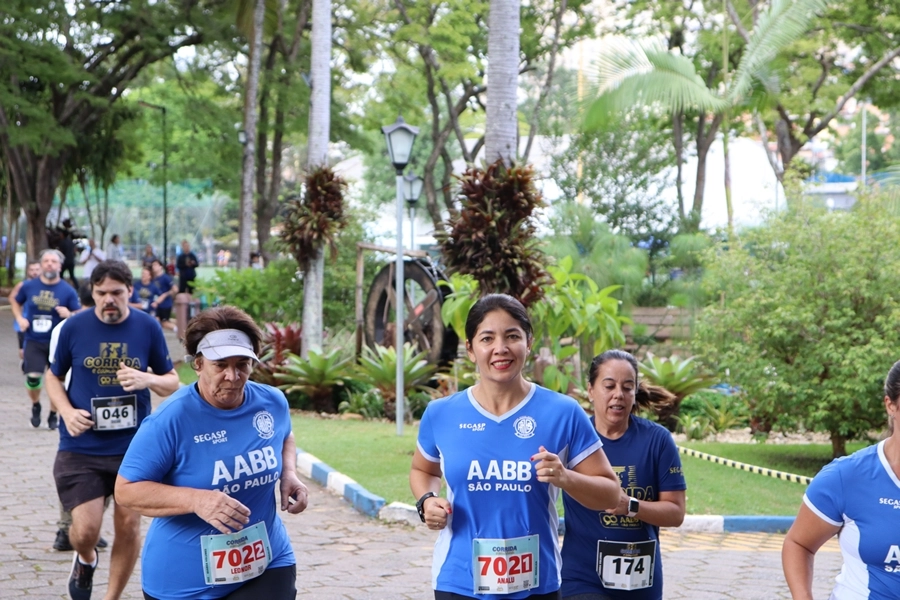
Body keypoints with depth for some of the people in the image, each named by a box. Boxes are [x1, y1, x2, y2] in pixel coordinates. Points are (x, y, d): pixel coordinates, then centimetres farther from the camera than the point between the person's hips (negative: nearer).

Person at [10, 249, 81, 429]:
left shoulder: (68, 291, -5)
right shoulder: (29, 286, 0)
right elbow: (15, 301, 19)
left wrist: (69, 314, -23)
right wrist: (19, 318, 3)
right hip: (33, 341, 1)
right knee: (32, 377, -11)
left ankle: (53, 415, 24)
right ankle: (35, 406, 19)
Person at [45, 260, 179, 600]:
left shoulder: (148, 328, -3)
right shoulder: (75, 326, -4)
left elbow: (172, 382, 5)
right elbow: (53, 377, 9)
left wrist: (147, 379, -17)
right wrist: (67, 412, -10)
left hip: (134, 445, 1)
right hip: (82, 447, -1)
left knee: (129, 525, 5)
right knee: (86, 529, -9)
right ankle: (86, 560, 29)